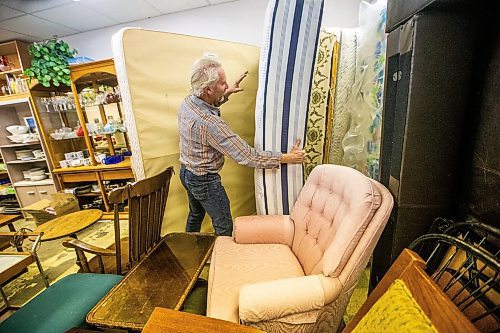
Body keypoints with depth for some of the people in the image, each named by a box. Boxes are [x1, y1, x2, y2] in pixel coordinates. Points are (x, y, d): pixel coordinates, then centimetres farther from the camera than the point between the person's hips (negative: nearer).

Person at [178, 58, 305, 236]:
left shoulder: (187, 102, -7)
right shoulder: (209, 123, -35)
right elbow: (246, 156, -32)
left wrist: (226, 94, 8)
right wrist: (287, 158, -25)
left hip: (186, 172, 9)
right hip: (205, 181, -9)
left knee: (195, 214, 31)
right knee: (224, 226, 12)